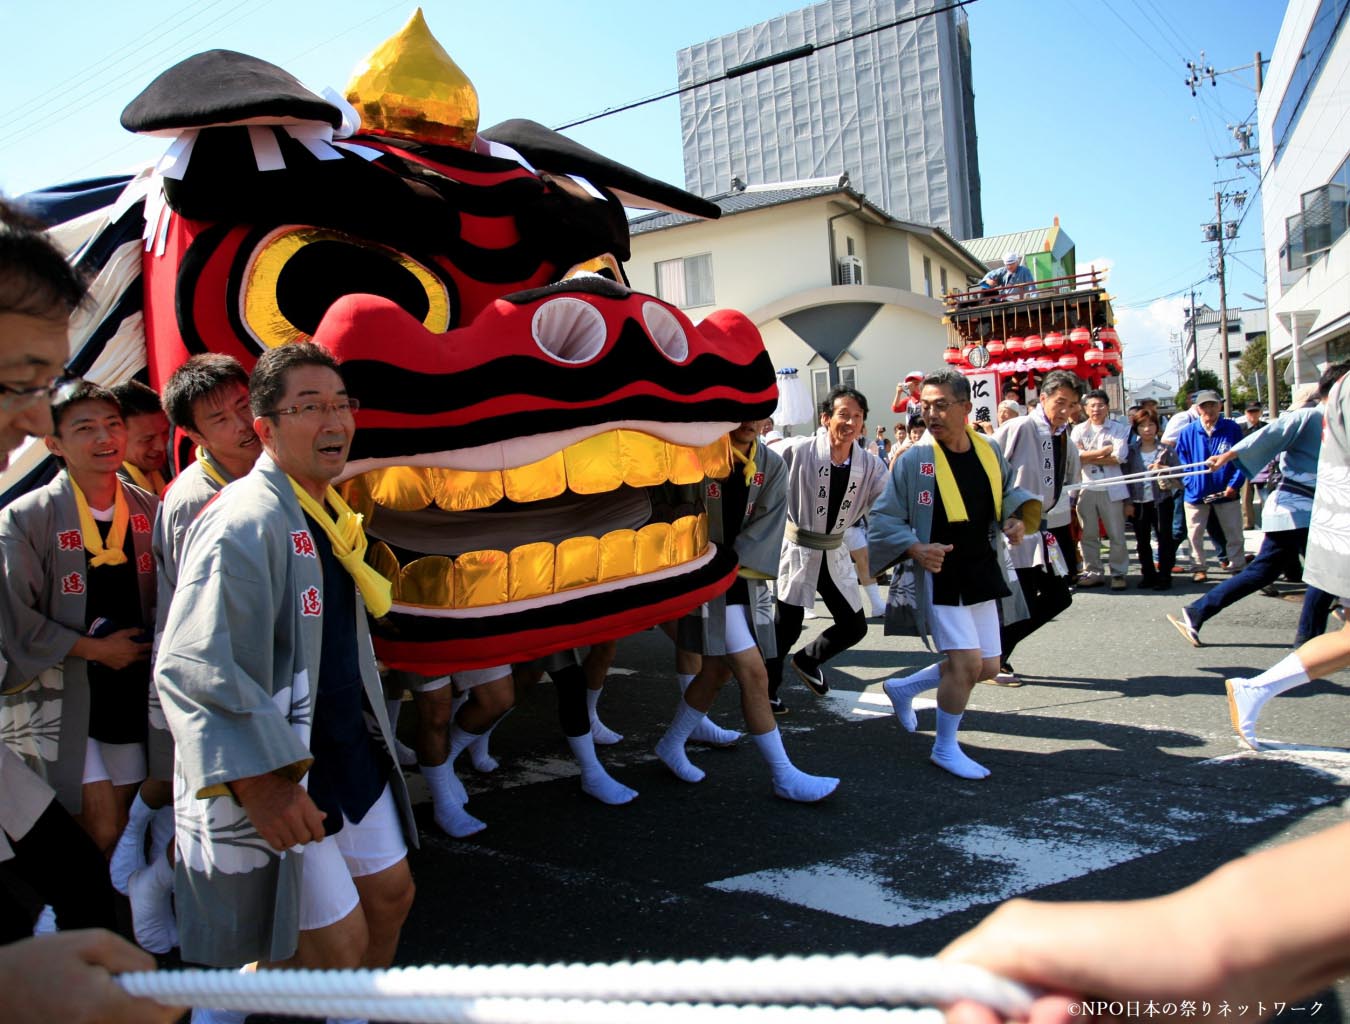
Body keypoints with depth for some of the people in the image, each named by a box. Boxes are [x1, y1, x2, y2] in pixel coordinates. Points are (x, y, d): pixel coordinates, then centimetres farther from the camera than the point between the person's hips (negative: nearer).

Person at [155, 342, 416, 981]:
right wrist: (260, 784, -30)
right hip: (270, 771, -9)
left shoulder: (328, 511, 10)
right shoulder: (243, 522, -20)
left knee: (391, 893, 16)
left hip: (349, 752, 9)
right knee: (339, 945, -1)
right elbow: (191, 667, -27)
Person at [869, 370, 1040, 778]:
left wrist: (1017, 517, 0)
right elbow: (882, 518, -9)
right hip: (937, 576, -6)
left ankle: (904, 687, 31)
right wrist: (914, 549, -24)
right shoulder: (914, 459, -13)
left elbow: (1007, 491, 20)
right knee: (967, 660, -10)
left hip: (981, 574, 6)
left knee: (988, 666, 12)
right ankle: (945, 748, 12)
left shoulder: (988, 450, 1)